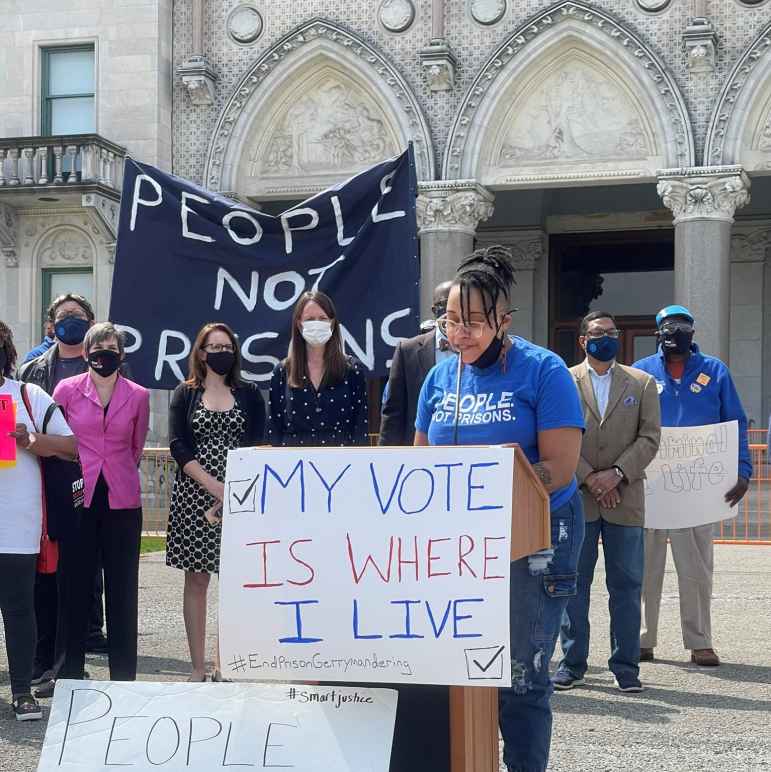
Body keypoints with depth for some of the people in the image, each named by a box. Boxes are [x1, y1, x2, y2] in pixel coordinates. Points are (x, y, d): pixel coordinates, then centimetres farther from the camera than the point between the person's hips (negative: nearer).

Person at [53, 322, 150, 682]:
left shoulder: (138, 396, 4)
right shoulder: (67, 390, 1)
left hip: (122, 502, 1)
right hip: (77, 500, -1)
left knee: (122, 589, 4)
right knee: (75, 586, 3)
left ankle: (123, 677, 13)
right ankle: (70, 675, 13)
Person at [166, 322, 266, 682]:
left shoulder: (249, 394, 10)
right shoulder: (185, 394, 8)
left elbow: (256, 445, 2)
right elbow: (178, 445, -2)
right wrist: (212, 485, -14)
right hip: (194, 496, 0)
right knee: (196, 580, 2)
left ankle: (225, 666, 4)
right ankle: (197, 667, 6)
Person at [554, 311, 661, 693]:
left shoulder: (642, 383, 9)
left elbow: (650, 437, 2)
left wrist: (617, 473, -11)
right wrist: (589, 478, -11)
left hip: (625, 500, 1)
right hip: (576, 499, -1)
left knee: (626, 585, 4)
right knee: (573, 583, 4)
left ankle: (625, 665, 12)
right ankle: (572, 663, 13)